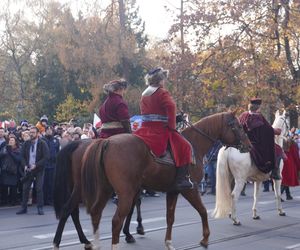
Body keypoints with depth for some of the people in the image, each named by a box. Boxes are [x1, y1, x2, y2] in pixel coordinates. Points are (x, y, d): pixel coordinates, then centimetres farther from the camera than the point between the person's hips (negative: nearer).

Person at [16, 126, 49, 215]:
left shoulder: (42, 143, -7)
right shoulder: (26, 143, 4)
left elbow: (46, 157, -11)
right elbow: (23, 156, 9)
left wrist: (36, 165, -17)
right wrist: (25, 165, -8)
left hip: (39, 169, -3)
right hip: (28, 169, 3)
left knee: (39, 188, -3)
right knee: (25, 188, 3)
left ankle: (40, 208, 4)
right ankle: (23, 207, 12)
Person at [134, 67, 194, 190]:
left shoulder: (144, 95, 16)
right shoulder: (162, 93, -7)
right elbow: (171, 107, -21)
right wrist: (172, 126, -13)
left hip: (145, 128, 8)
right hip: (160, 129, -8)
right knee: (184, 146, -7)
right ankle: (181, 179, -14)